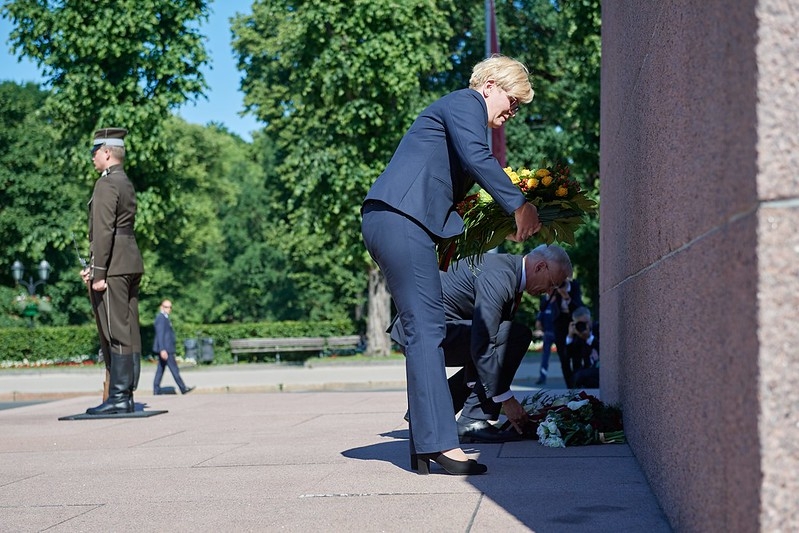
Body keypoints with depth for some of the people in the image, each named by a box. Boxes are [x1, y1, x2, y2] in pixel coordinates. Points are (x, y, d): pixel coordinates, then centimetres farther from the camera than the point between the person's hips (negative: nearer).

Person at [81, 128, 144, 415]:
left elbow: (103, 231, -17)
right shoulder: (126, 183, 19)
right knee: (129, 332, 8)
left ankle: (118, 398, -8)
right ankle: (126, 396, 11)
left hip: (112, 267, -10)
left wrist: (98, 273, -18)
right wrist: (93, 266, 20)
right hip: (131, 264, 10)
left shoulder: (106, 184, -10)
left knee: (115, 333, -9)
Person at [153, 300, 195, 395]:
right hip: (165, 349, -10)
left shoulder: (165, 318, 19)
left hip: (165, 349, 10)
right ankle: (183, 388, -5)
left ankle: (156, 389, 9)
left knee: (160, 369, 9)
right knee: (174, 369, -7)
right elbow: (160, 335, -21)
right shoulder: (161, 318, -14)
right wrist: (162, 350, -26)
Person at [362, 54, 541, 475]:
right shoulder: (466, 102, 2)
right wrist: (519, 206, -16)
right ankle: (439, 444, -16)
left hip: (385, 221, 10)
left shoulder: (461, 111, 31)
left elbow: (446, 197, 31)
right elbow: (477, 158, -17)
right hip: (399, 219, -10)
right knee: (425, 327, -13)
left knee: (425, 329, 7)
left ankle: (424, 447, 8)